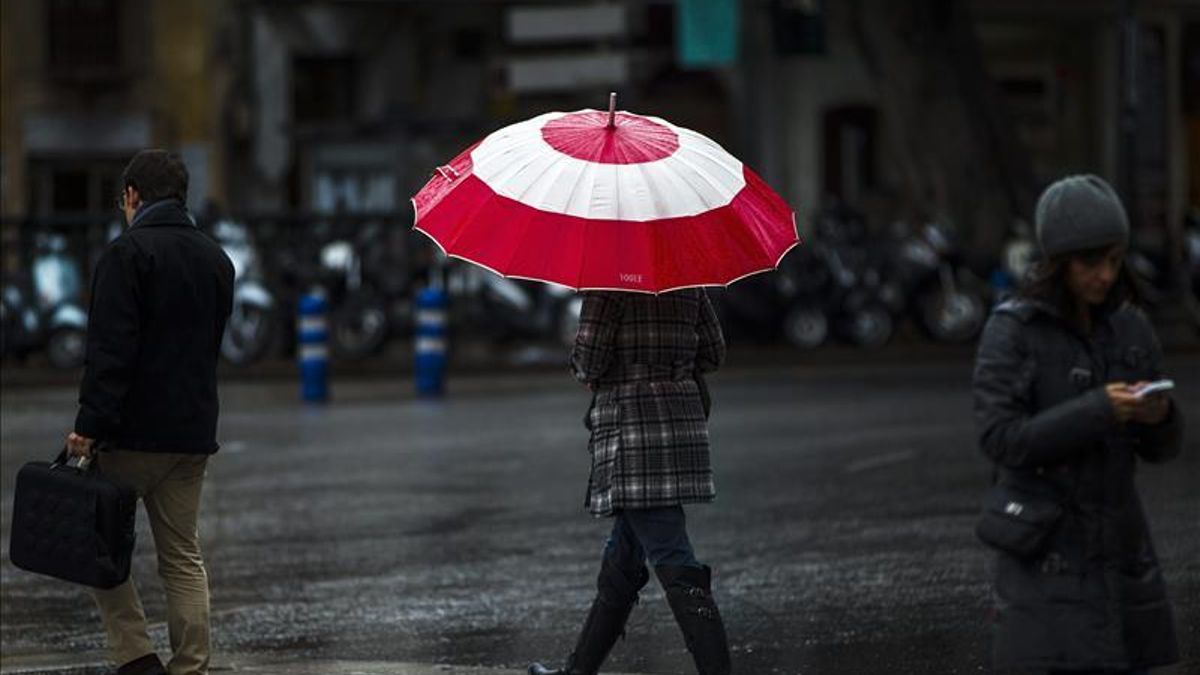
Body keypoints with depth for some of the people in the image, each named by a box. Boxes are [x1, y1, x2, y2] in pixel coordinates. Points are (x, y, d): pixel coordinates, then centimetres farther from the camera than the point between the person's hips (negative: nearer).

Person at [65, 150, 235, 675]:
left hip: (133, 433, -6)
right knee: (183, 557, 10)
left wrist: (90, 426, -19)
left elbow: (110, 349, -18)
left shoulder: (128, 253, -10)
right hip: (193, 434, 6)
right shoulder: (216, 259, 14)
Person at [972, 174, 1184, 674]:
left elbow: (1159, 446, 6)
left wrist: (1158, 414, -18)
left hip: (1116, 546, 6)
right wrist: (1096, 410, -26)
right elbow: (999, 439, -18)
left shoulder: (1130, 327, 5)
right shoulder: (1010, 330, -11)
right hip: (1043, 549, -5)